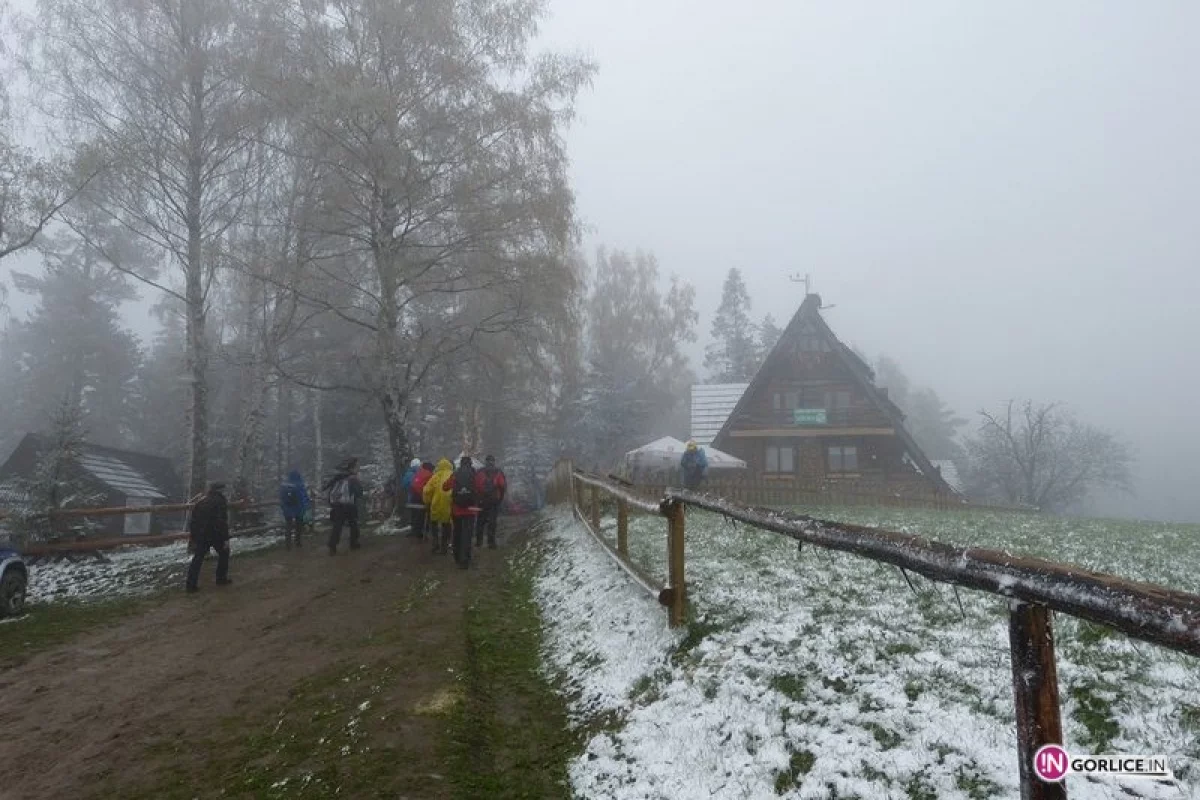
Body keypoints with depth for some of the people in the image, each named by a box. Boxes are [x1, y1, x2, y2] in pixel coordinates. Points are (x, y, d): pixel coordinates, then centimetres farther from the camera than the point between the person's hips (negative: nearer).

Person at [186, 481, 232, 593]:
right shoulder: (220, 501, -8)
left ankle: (191, 584, 2)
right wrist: (226, 538, -14)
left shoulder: (200, 501, 14)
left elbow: (193, 520, 16)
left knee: (198, 557, 8)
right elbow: (222, 522, -16)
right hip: (214, 533, -5)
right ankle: (221, 578, 19)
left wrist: (193, 536, 21)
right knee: (224, 553, 15)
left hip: (199, 534, 6)